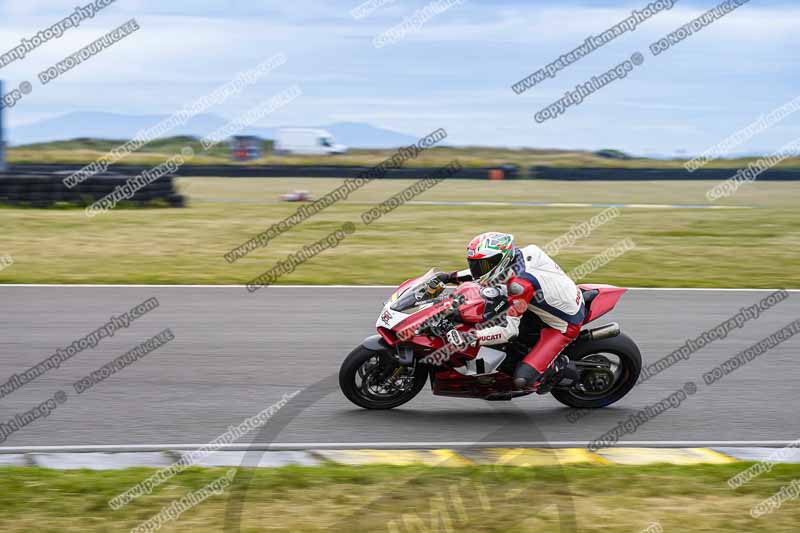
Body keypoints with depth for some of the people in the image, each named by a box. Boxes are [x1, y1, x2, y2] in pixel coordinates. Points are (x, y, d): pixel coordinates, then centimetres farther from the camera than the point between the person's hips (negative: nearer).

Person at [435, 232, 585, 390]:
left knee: (522, 380, -19)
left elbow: (509, 330, -34)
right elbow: (485, 270, 11)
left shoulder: (521, 284, -34)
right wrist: (451, 277, 6)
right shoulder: (518, 255, -9)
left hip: (564, 325, -9)